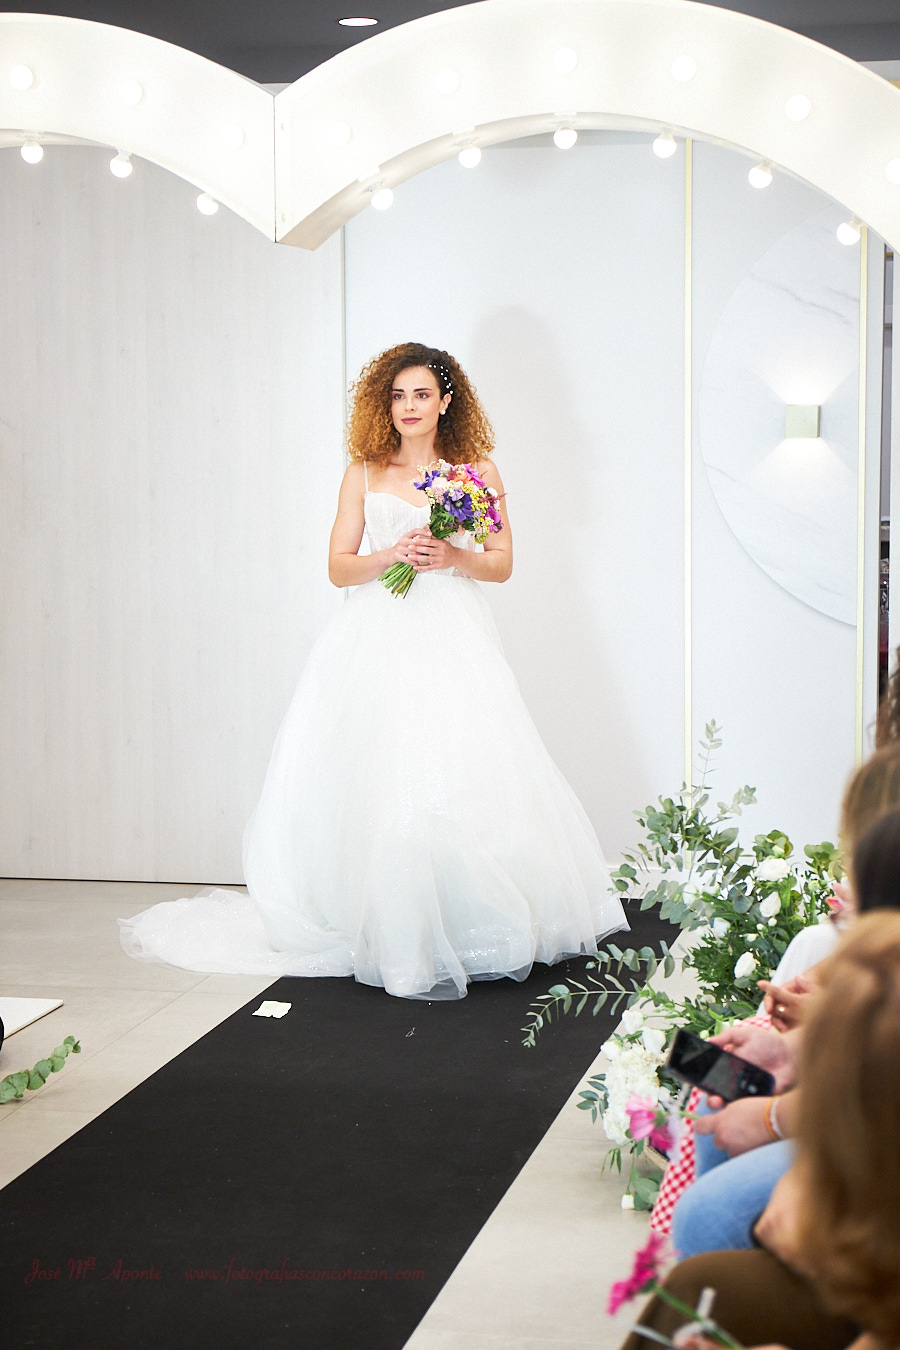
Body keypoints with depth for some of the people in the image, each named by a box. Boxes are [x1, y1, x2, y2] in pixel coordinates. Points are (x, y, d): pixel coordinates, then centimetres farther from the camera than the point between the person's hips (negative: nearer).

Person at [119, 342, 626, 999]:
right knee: (380, 780, -9)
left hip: (454, 640, 0)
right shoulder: (365, 473, 8)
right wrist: (392, 554, -12)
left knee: (460, 776, -8)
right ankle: (396, 937, -4)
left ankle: (465, 931, 3)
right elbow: (339, 566, 6)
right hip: (378, 642, 0)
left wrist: (454, 557, -10)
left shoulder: (477, 469, 8)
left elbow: (502, 564, 9)